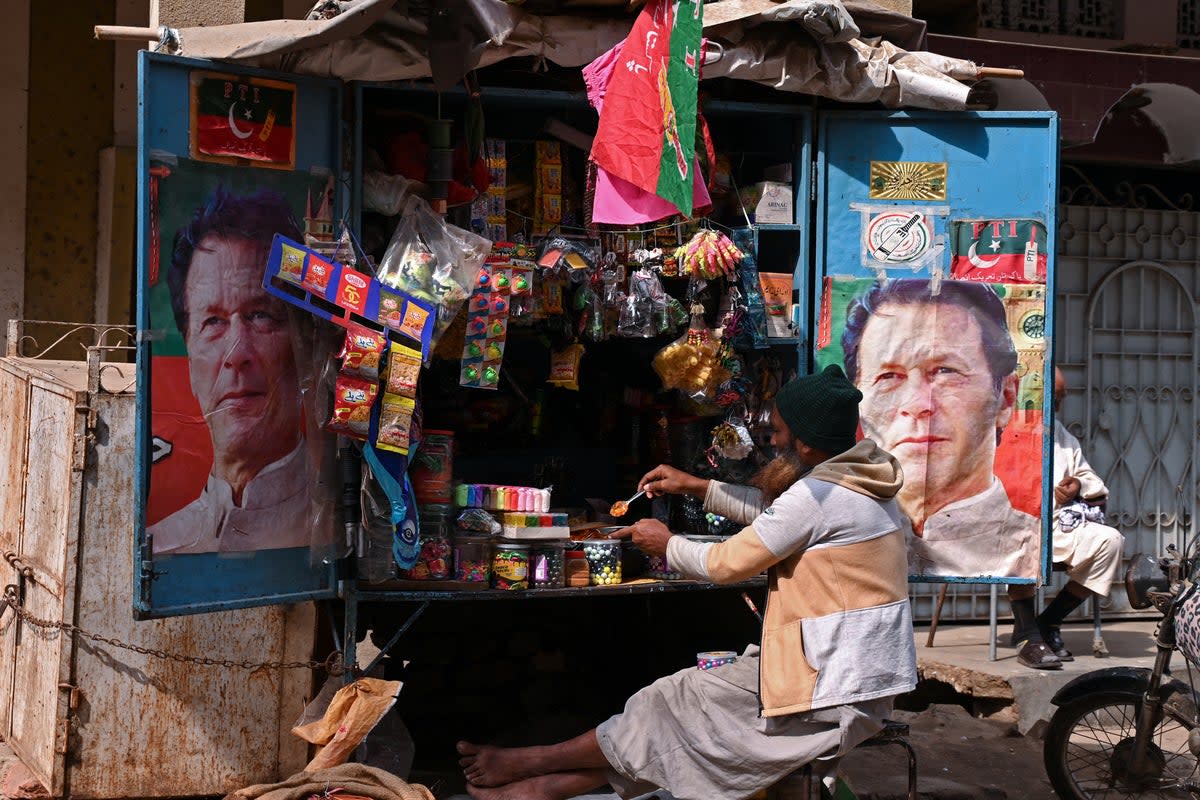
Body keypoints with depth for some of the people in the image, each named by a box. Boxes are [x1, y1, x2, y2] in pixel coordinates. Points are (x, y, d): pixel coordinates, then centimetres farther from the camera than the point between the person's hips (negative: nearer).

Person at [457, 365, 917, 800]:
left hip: (832, 698, -9)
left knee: (677, 706, 0)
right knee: (682, 705, 8)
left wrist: (667, 544, 5)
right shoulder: (854, 481, 10)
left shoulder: (819, 495, -20)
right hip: (858, 679, 9)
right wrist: (694, 487, 23)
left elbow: (727, 563, -13)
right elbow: (768, 508, 26)